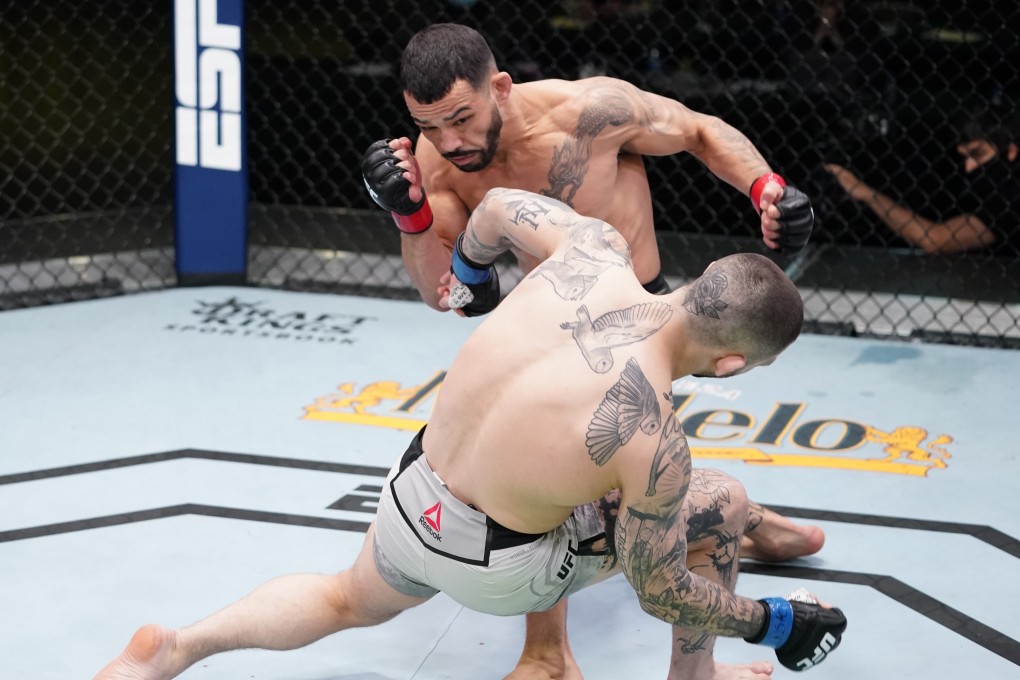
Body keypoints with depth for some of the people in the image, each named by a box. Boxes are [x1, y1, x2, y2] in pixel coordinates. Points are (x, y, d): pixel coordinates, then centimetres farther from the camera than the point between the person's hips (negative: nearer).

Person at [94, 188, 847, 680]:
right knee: (723, 503, 6)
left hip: (411, 495, 6)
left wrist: (468, 272, 26)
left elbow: (498, 205, 3)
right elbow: (662, 592, -16)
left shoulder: (595, 249, -19)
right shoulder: (652, 437, -32)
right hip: (497, 567, -6)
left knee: (347, 601, 38)